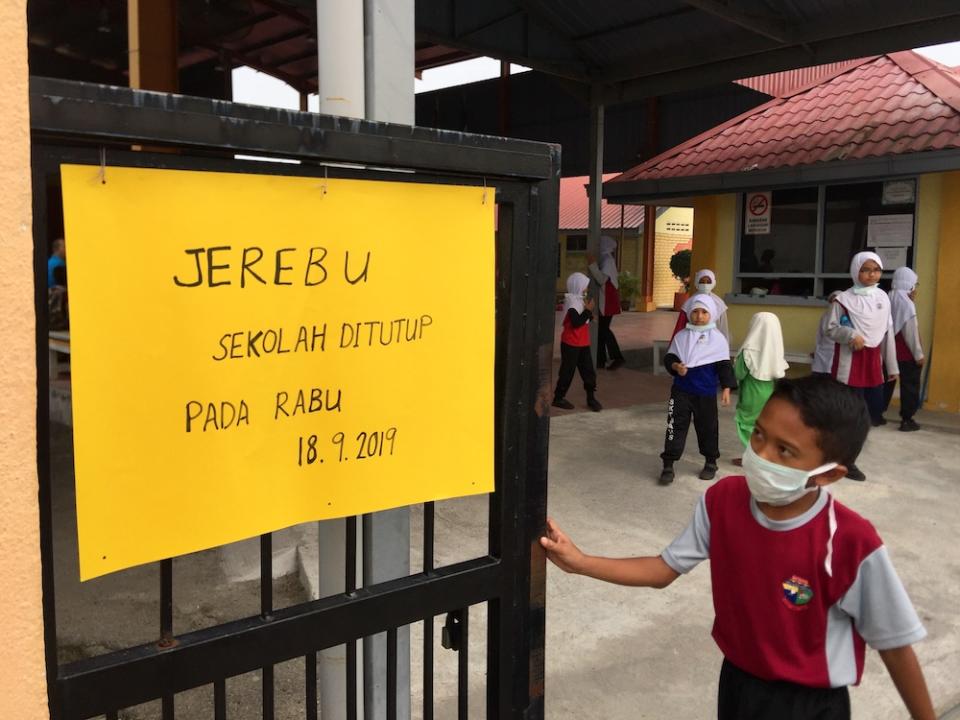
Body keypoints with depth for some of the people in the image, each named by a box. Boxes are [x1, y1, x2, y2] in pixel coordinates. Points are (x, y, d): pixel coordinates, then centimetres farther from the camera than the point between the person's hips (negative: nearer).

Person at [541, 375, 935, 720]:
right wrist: (580, 562, -14)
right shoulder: (722, 501, -16)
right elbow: (663, 570, -5)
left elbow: (895, 645, -15)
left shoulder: (852, 544, -28)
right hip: (737, 683, 4)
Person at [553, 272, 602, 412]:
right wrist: (588, 310, -20)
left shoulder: (580, 300, 12)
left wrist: (589, 313, 1)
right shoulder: (572, 302, -17)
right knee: (567, 370, 1)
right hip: (571, 344, -9)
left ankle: (591, 397, 16)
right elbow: (576, 322, -26)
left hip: (583, 343, 9)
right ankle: (558, 398, 13)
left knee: (588, 369, 8)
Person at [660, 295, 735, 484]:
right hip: (681, 390, 1)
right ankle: (668, 465, 5)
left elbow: (724, 365, -3)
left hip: (706, 393, -1)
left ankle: (710, 462, 30)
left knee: (707, 427, 12)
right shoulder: (681, 336, 2)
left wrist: (726, 388, -10)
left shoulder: (718, 338, -4)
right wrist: (675, 366, -16)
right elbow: (669, 358, 6)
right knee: (675, 426, -1)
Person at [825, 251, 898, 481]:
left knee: (875, 410, 8)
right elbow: (830, 329, -6)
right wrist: (851, 335, -25)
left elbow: (888, 333, 11)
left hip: (873, 360, 6)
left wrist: (892, 366, 12)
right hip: (850, 361, -6)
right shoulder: (844, 298, -9)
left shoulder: (883, 297, 7)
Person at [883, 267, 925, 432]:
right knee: (909, 386, 2)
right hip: (907, 353, -7)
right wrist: (918, 354, -11)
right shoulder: (906, 302, -15)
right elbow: (911, 331, -16)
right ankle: (907, 420, 5)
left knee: (887, 384, 15)